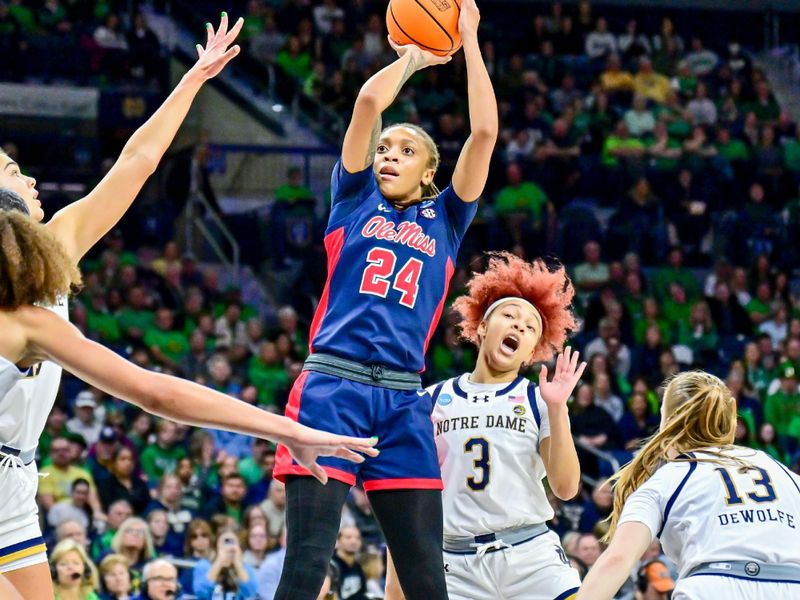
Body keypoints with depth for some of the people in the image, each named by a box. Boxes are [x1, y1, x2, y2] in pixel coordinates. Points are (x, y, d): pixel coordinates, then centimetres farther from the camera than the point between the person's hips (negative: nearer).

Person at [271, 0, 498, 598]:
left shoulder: (444, 219, 18)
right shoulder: (355, 199, 15)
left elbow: (484, 131, 7)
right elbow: (369, 101, 3)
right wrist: (415, 56, 18)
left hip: (403, 402, 2)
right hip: (332, 387, -2)